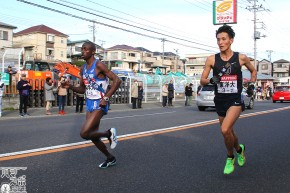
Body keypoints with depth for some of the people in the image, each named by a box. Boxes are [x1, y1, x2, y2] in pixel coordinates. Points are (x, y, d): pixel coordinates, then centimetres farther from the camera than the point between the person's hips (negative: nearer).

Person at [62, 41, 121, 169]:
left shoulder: (99, 65, -14)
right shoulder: (83, 68, 10)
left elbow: (117, 80, -18)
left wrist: (106, 98, -21)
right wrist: (71, 87, -1)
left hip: (99, 104, -8)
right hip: (89, 104, 8)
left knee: (84, 133, -19)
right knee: (92, 135, 13)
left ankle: (109, 133, 6)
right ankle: (110, 158, 32)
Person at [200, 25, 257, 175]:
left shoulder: (241, 58, -3)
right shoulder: (211, 59, -3)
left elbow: (253, 71, 17)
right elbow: (202, 81, 0)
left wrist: (251, 84, 2)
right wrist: (211, 80, -20)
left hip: (235, 100, -3)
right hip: (220, 101, 3)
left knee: (225, 130, -23)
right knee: (229, 133, 16)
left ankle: (230, 157, 4)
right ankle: (239, 149, 49)